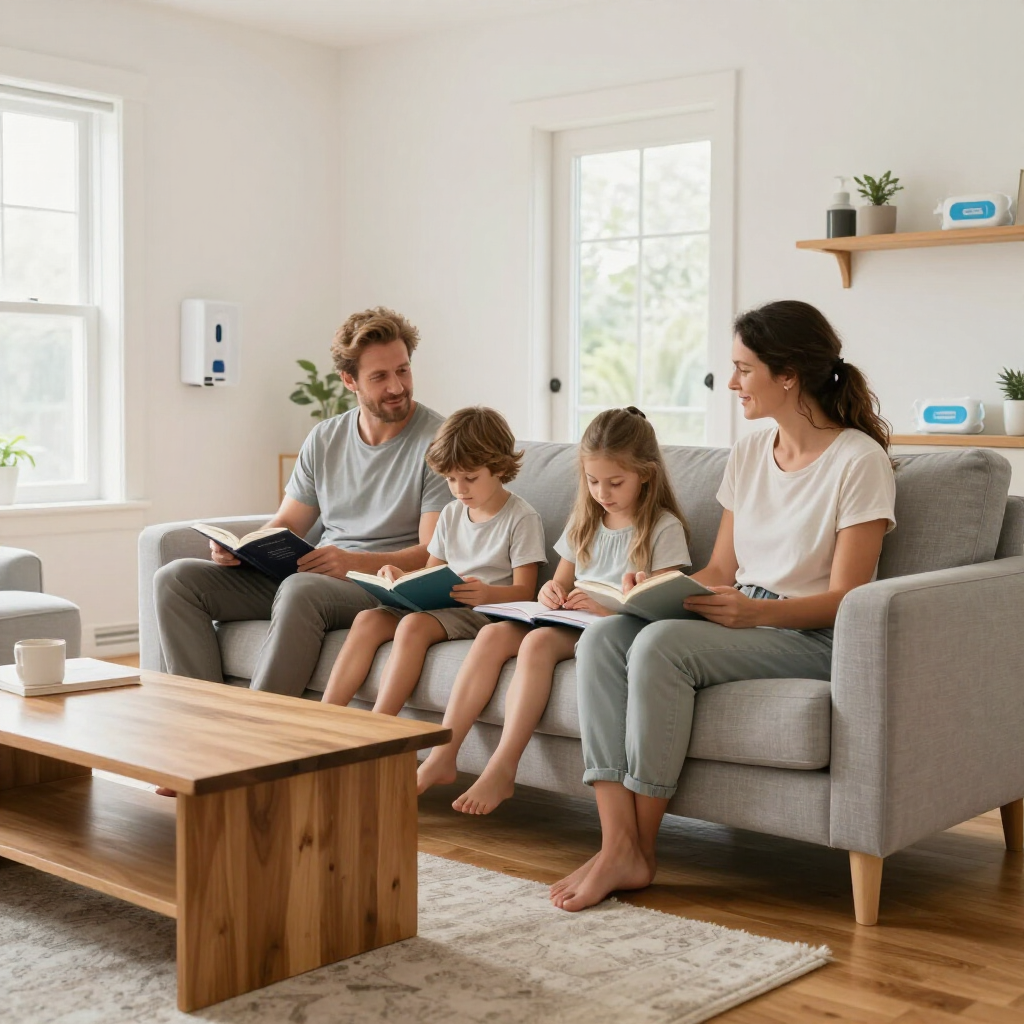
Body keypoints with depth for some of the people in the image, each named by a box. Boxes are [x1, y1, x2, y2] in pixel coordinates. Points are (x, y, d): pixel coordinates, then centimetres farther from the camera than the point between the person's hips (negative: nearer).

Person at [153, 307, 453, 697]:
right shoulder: (325, 439, 14)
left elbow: (434, 554, -12)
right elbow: (286, 525, 18)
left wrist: (353, 562, -27)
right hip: (312, 574, 7)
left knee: (301, 589, -39)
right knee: (177, 578, -6)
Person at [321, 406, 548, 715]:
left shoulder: (521, 518, -4)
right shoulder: (452, 514, 18)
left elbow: (524, 591, -9)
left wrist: (487, 593, -29)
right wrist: (402, 579, 0)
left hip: (487, 610, -7)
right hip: (443, 606, 7)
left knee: (414, 624, -32)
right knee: (368, 618, -16)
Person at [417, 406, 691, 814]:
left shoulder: (664, 528, -3)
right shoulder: (585, 521, 18)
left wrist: (609, 607, -25)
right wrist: (551, 593, -3)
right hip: (571, 623, 7)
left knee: (538, 641, -33)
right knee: (494, 633, -21)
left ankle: (502, 770, -33)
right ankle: (442, 756, -24)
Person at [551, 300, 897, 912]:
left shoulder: (858, 460, -9)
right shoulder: (748, 455, 14)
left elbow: (844, 599, -12)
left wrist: (755, 611, -27)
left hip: (812, 638, -7)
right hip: (738, 622, 7)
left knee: (662, 644, -31)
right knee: (603, 637, -19)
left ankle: (641, 849, -20)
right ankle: (618, 846, -26)